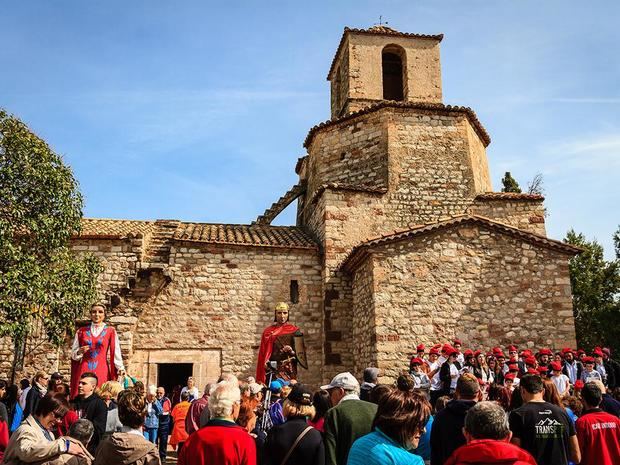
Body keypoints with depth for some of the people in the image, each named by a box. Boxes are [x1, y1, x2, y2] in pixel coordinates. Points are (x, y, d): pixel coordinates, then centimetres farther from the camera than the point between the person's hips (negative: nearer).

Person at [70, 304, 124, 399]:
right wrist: (80, 351, -9)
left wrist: (121, 369, -8)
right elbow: (73, 354, 12)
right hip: (84, 370, 2)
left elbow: (116, 353, 1)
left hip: (102, 370, -1)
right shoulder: (81, 331, 10)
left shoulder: (110, 332, 4)